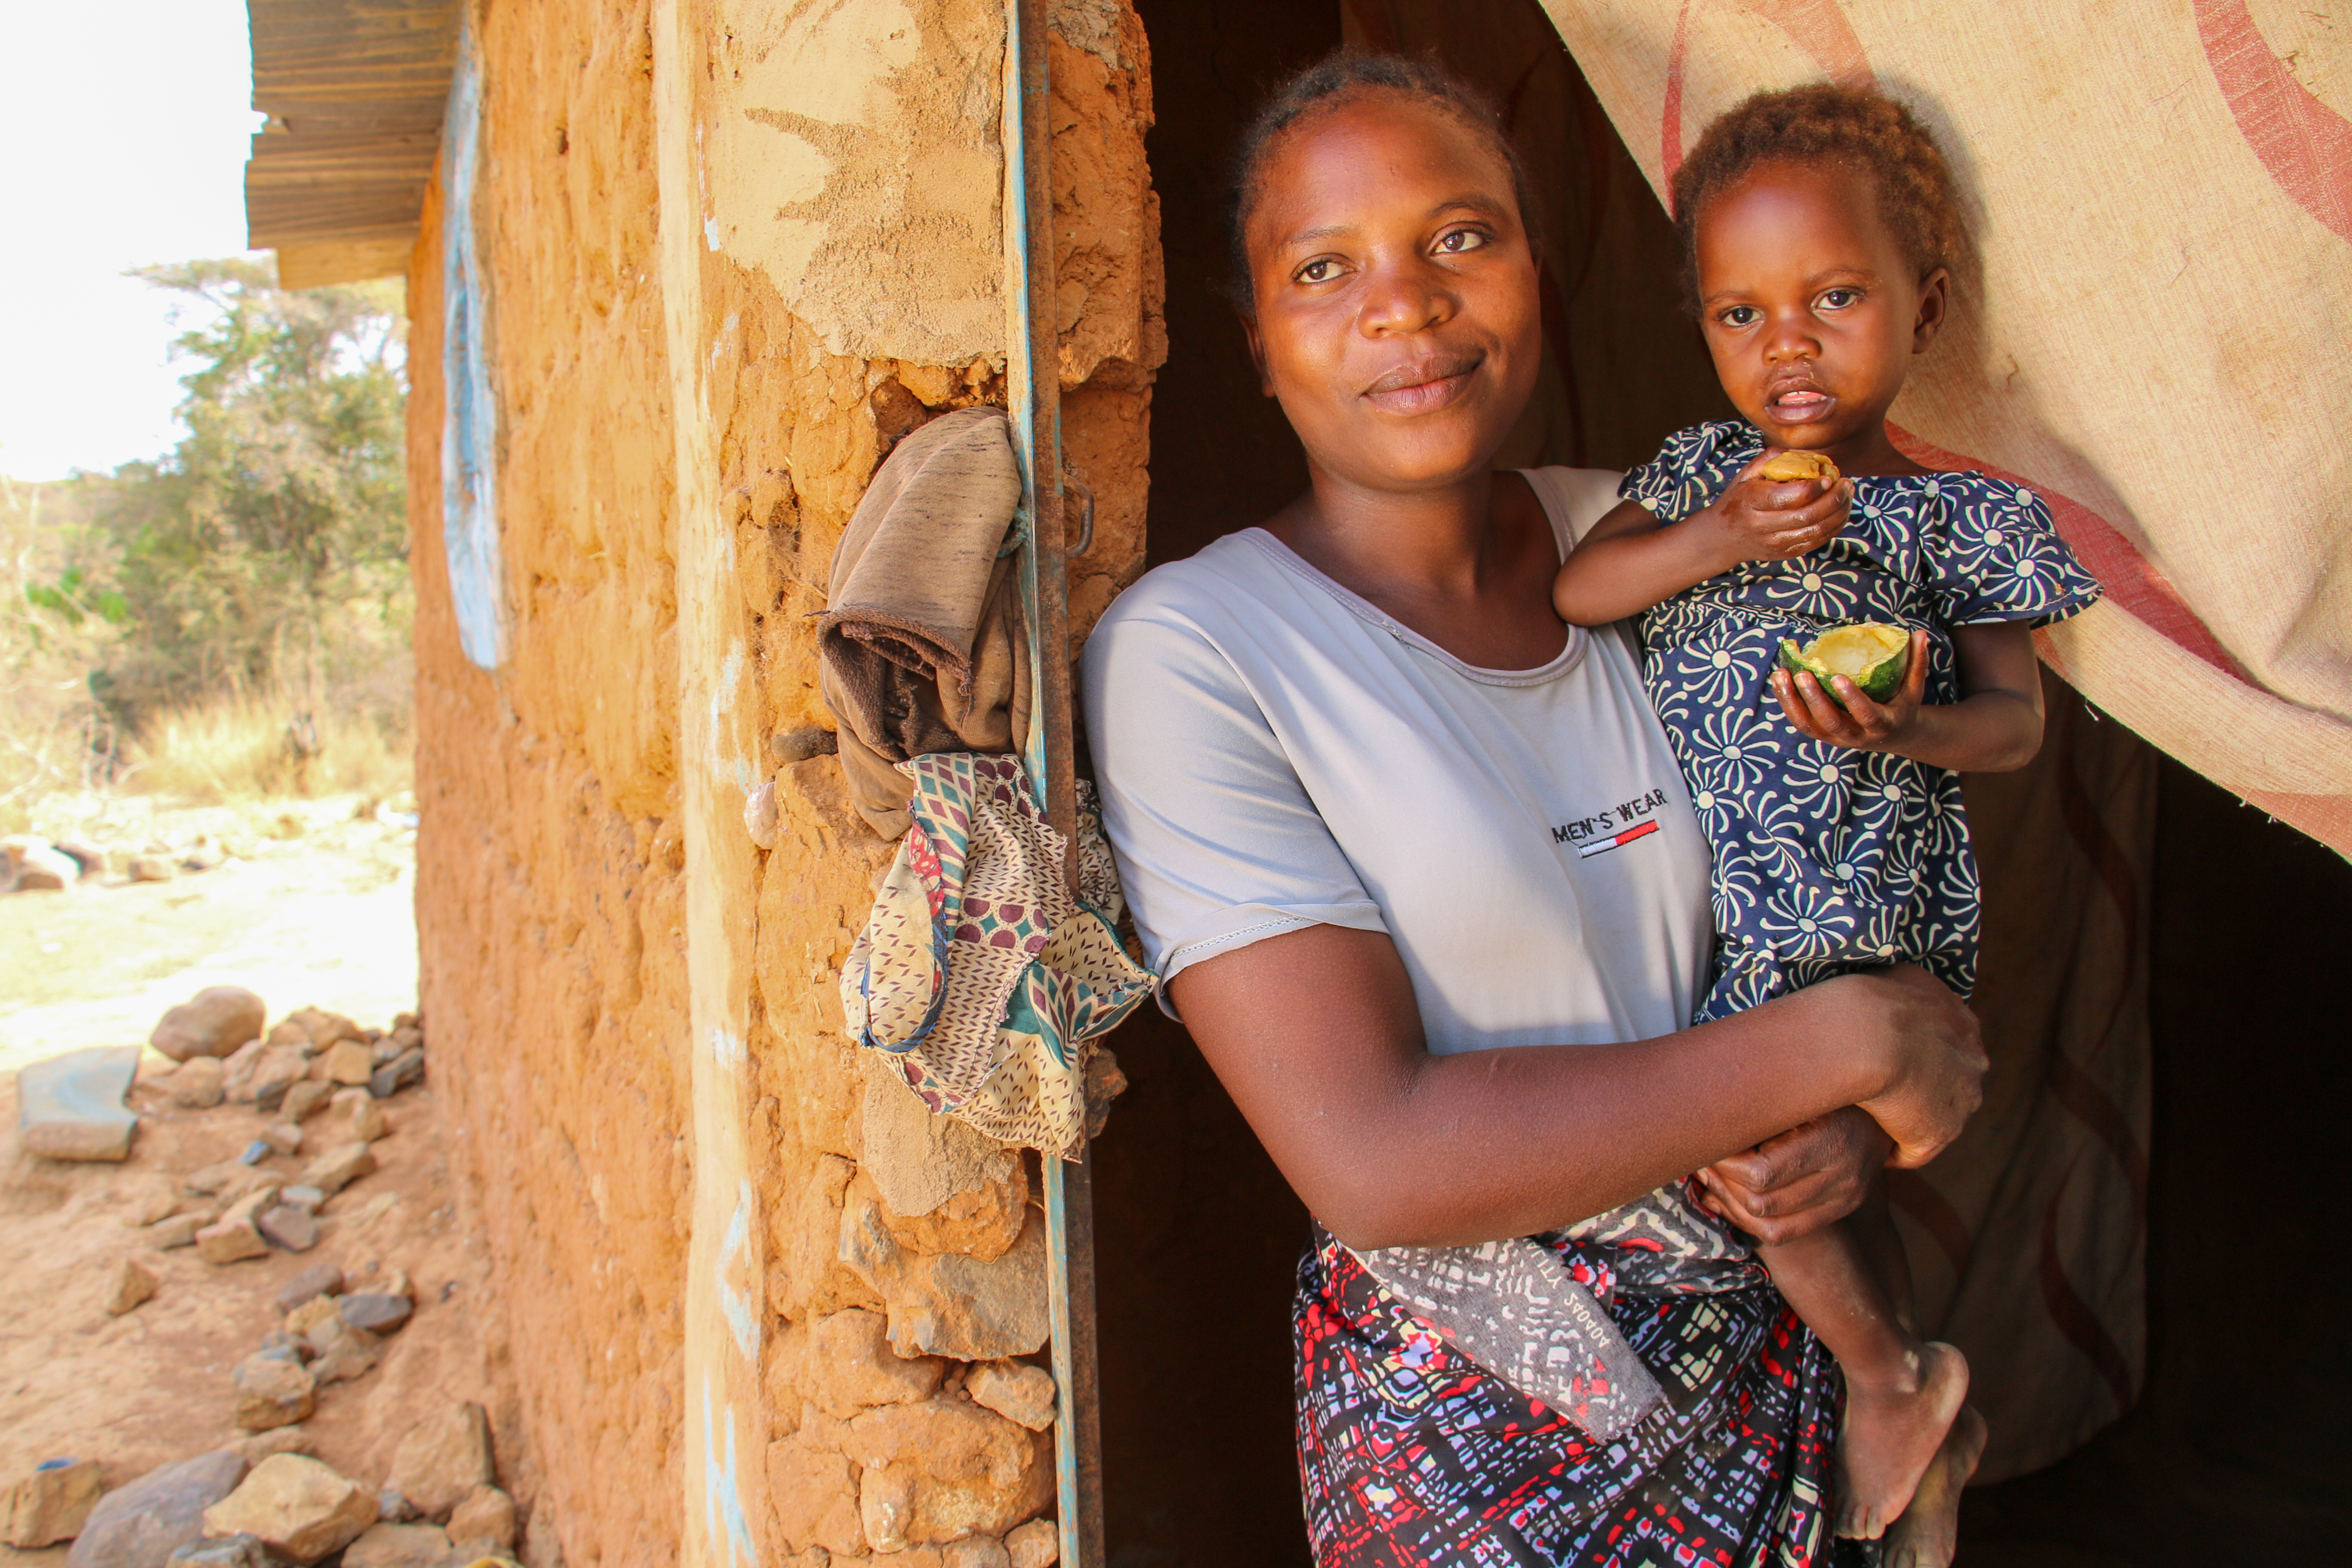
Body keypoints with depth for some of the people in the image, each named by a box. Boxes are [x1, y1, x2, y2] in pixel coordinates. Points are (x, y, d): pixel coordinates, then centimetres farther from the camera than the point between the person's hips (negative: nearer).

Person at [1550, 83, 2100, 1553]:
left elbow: (2016, 714, -5)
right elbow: (1574, 592, -8)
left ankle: (1890, 1372, 19)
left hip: (1862, 897, -5)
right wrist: (1718, 538, -24)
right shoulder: (1702, 473, 4)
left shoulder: (1960, 515, -7)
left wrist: (1907, 729, -26)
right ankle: (1920, 1386, 39)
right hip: (1724, 893, 5)